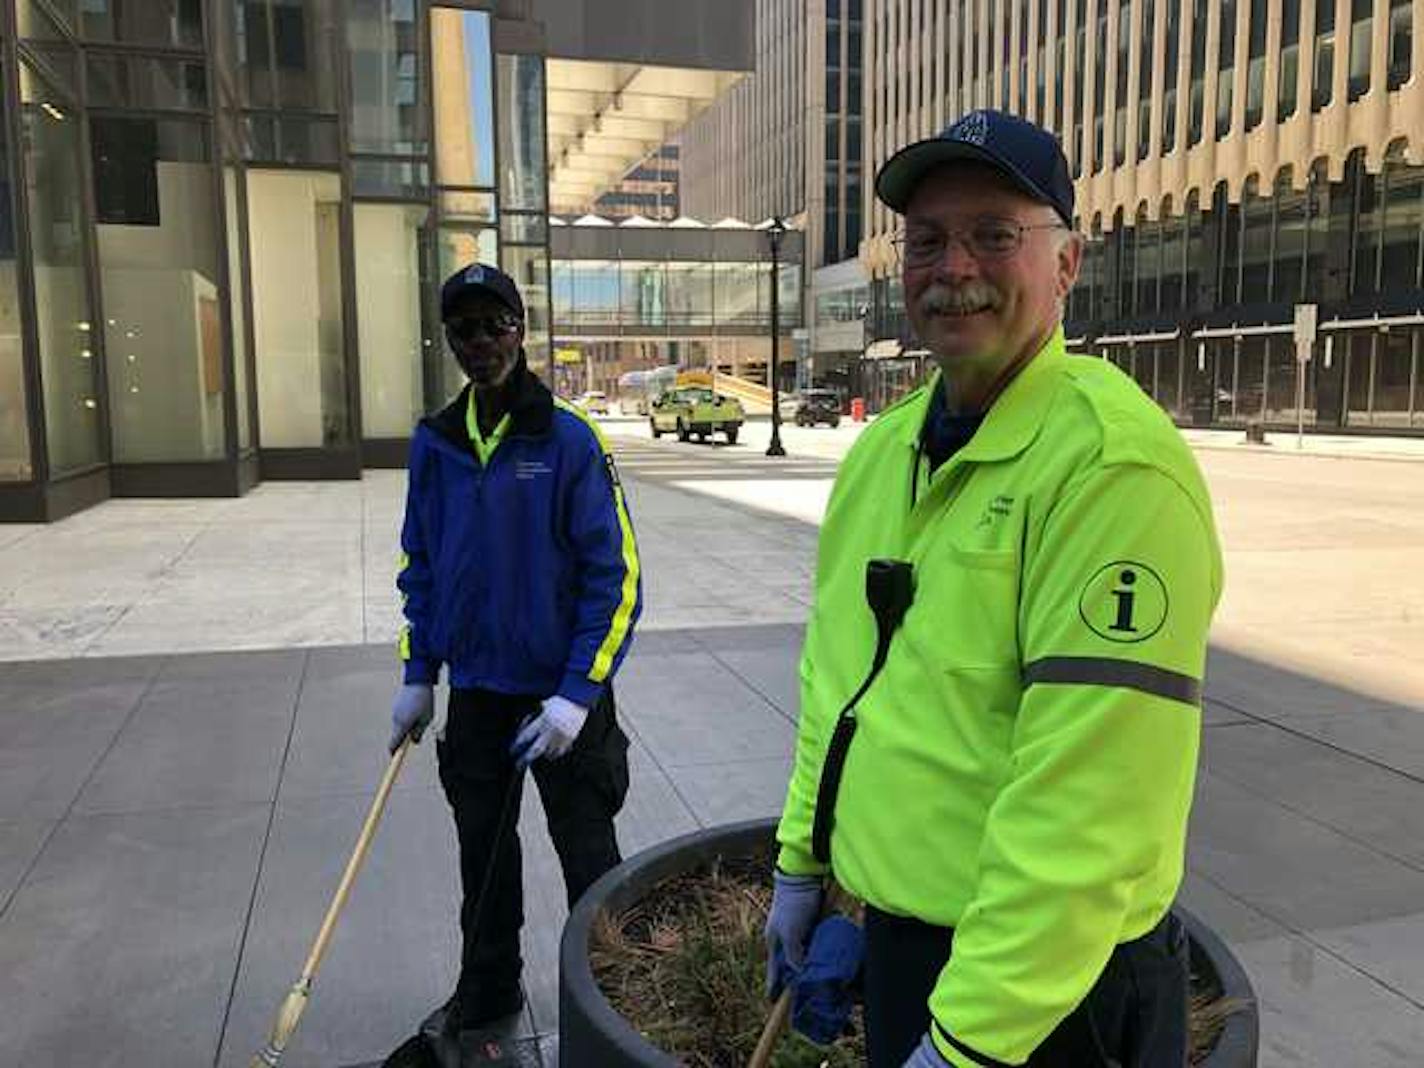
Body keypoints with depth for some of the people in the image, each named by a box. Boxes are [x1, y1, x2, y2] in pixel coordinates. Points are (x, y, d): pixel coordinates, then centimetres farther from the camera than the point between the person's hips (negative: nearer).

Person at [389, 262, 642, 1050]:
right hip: (475, 690, 5)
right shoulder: (434, 443, 3)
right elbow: (419, 565, 11)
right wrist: (418, 676, 7)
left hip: (560, 695, -4)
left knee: (587, 855, 9)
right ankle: (486, 992, 41)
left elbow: (615, 574, -13)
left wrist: (577, 695, -17)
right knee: (482, 850, 20)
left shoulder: (569, 439, -12)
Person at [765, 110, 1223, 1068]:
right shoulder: (882, 448, 3)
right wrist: (803, 862, 12)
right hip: (892, 935, 7)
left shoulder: (1114, 465, -22)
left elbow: (1089, 802, -26)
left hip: (1045, 984, -7)